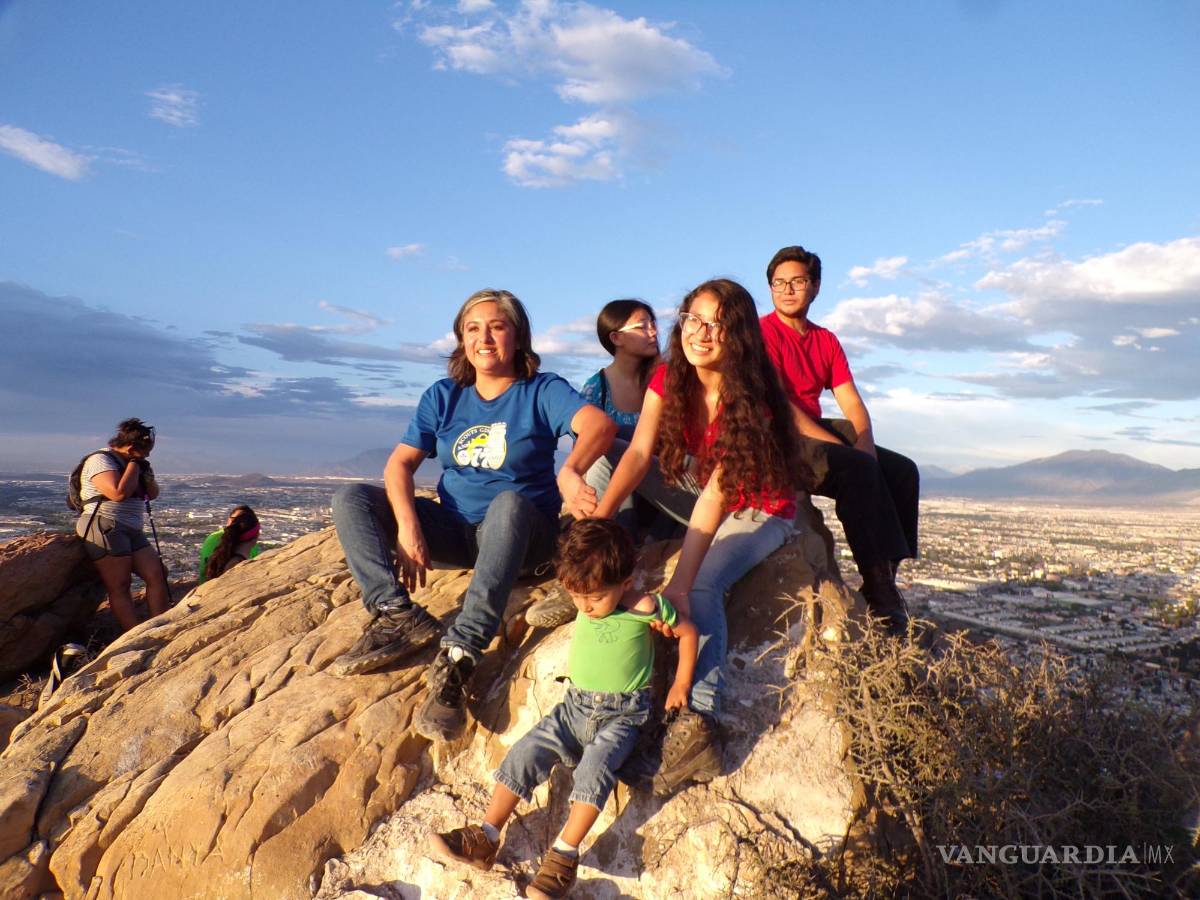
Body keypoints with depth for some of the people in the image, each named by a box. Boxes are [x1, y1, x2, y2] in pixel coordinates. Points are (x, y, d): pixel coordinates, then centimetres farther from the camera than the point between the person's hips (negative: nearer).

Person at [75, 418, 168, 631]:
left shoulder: (131, 463, 20)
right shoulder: (100, 460, -8)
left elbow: (153, 494, 21)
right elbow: (119, 493, -23)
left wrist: (146, 473, 3)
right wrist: (134, 464, -11)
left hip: (132, 531, 9)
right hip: (105, 528, -9)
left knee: (157, 575, -3)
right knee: (119, 587, -10)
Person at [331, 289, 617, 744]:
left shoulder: (542, 391, -5)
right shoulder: (443, 397, 7)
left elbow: (600, 424, -24)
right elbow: (400, 463, -1)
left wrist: (570, 472, -45)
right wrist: (408, 526, -20)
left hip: (521, 533, -4)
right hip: (454, 531, 5)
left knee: (509, 502, -39)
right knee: (351, 499, -9)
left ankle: (458, 655, -43)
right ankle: (400, 615, -26)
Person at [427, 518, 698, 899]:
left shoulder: (646, 607, -15)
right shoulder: (584, 603, 0)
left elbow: (687, 631, -1)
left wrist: (681, 685, 0)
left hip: (621, 714, -5)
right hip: (575, 706, 5)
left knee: (595, 767, -31)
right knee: (525, 753, -9)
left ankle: (564, 855, -26)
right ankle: (484, 838, -6)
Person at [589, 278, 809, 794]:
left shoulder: (750, 398, -27)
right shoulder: (668, 379, -12)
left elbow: (717, 491, -36)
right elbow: (638, 454, -22)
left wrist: (679, 584, -44)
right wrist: (596, 519, -38)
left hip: (758, 510, -6)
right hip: (700, 491, 6)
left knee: (703, 584, -34)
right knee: (603, 453, -8)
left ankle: (697, 722, -37)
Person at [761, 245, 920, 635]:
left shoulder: (826, 340, 15)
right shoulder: (763, 333, -7)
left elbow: (852, 403, 8)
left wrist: (865, 445, -13)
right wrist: (844, 448, -22)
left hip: (819, 434, 8)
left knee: (901, 470, -6)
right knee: (858, 469, -28)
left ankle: (885, 580, -8)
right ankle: (879, 590, -24)